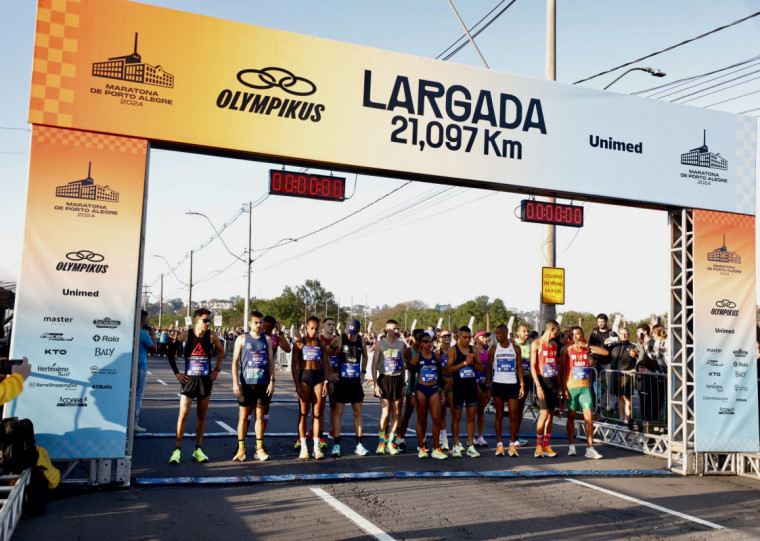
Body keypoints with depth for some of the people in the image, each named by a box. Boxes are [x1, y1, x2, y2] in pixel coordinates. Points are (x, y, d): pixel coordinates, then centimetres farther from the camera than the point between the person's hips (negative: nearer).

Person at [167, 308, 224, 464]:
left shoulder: (211, 335, 0)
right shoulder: (186, 334, -5)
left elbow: (221, 352, 16)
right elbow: (171, 352, 4)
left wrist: (217, 369, 8)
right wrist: (176, 372, 0)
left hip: (206, 380, 2)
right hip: (189, 379, -2)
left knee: (202, 416, 8)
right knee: (183, 414, -7)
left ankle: (198, 450, 16)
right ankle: (177, 450, 0)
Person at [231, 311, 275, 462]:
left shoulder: (267, 339, 10)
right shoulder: (242, 339, 3)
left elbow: (271, 361, 10)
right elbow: (235, 361, 0)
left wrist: (272, 381, 2)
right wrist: (235, 383, -8)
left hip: (263, 383, 2)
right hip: (246, 383, -2)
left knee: (260, 416, 7)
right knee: (243, 416, 2)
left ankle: (259, 449, 13)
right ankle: (241, 449, 11)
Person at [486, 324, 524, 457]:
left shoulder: (515, 349, 5)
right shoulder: (493, 349, 3)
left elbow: (519, 367, 8)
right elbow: (489, 368, 5)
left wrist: (522, 385, 1)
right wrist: (488, 386, -2)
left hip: (512, 384, 1)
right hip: (498, 384, -1)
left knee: (513, 415, 0)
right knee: (499, 415, 2)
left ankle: (512, 444, 8)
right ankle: (499, 444, 8)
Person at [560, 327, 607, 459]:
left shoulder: (587, 348, 7)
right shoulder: (567, 349, -1)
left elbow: (605, 352, -5)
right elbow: (561, 369, -2)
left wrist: (587, 346, -11)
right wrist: (563, 388, -8)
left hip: (585, 386, 2)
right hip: (571, 386, -2)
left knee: (589, 416, -3)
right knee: (571, 416, 5)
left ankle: (590, 449, 1)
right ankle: (571, 446, 16)